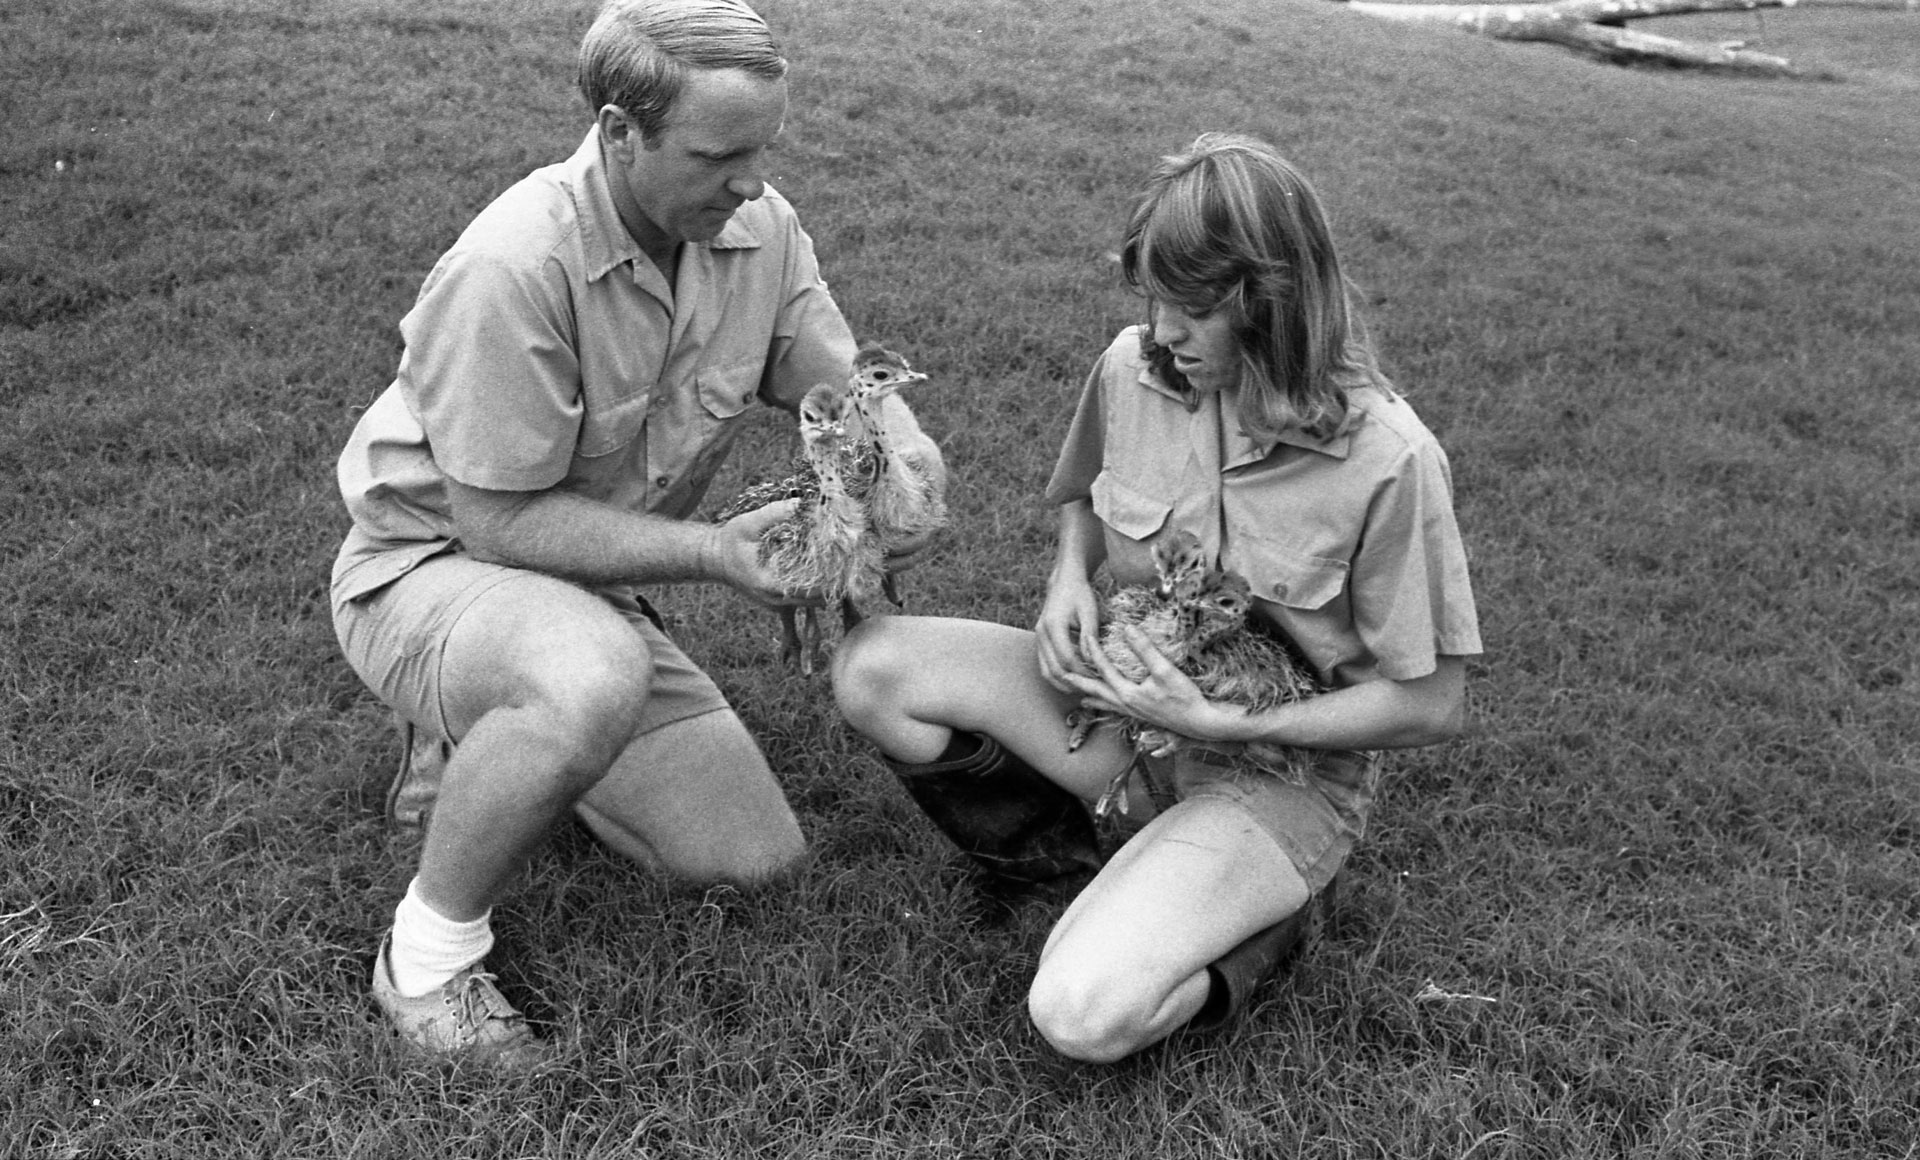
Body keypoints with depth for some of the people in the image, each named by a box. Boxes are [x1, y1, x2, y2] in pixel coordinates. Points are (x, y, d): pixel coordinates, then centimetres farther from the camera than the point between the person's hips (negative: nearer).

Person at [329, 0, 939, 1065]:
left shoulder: (759, 228, -10)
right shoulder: (512, 266, -30)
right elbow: (498, 520, -26)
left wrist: (906, 468, -24)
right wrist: (712, 552, -31)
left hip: (592, 593, 7)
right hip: (430, 568, -6)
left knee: (757, 858, 4)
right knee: (593, 680, -42)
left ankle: (483, 748, 22)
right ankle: (428, 953, -15)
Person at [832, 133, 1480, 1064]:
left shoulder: (1387, 461, -22)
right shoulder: (1132, 369, -7)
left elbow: (1431, 706, -15)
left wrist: (1217, 722, -22)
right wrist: (1070, 579, -7)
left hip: (1281, 771, -6)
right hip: (1124, 708, 6)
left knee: (1085, 1015, -28)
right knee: (873, 668, -16)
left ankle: (1247, 921, 3)